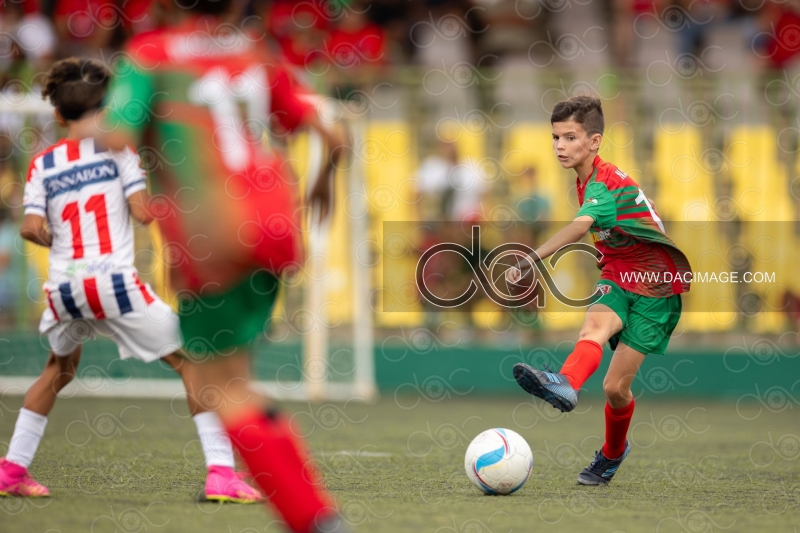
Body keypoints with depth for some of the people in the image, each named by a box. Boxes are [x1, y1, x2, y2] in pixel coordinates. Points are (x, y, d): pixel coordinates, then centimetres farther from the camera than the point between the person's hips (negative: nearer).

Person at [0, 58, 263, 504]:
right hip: (114, 279, -4)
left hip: (63, 286, 4)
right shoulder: (116, 146, 3)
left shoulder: (42, 163, 11)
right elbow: (143, 211, -6)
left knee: (60, 368, 31)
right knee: (193, 362, 2)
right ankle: (221, 471, -10)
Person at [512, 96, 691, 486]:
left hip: (655, 286, -7)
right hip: (618, 278, 7)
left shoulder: (604, 185, -23)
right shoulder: (589, 180, 7)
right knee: (594, 326, -28)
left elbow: (579, 228, -42)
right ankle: (565, 385, -51)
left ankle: (612, 453, 16)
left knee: (615, 387, -7)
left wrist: (531, 259, -56)